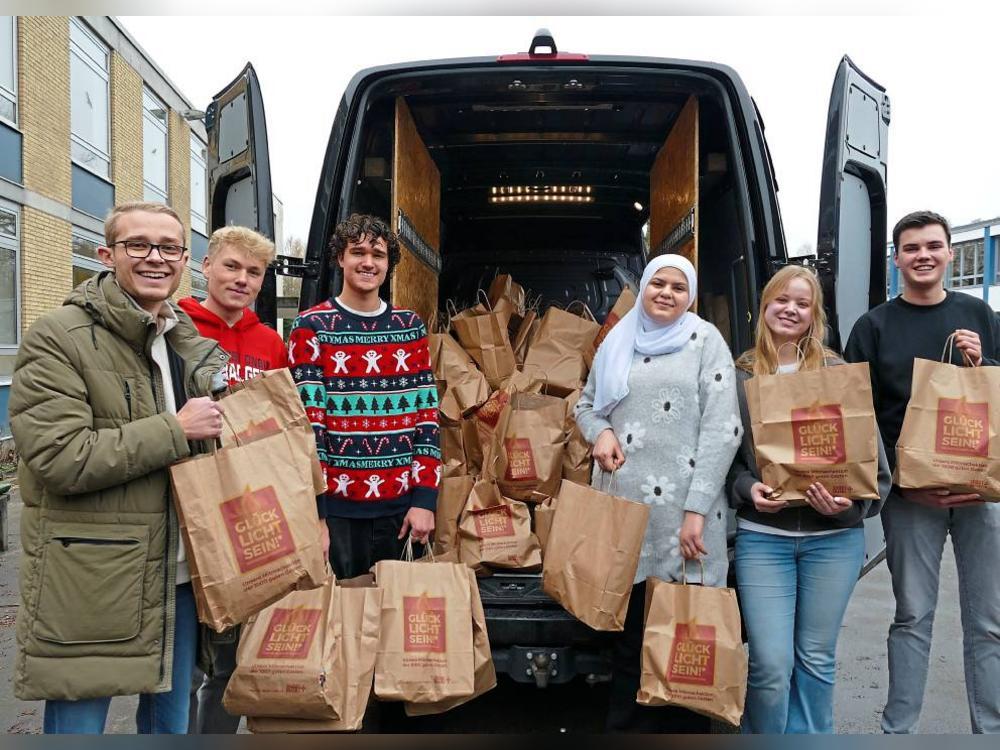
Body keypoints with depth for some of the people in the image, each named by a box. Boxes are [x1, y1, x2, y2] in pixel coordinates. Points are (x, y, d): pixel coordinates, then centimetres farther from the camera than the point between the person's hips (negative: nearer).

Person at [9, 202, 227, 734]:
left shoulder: (193, 343, 11)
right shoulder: (57, 338, -9)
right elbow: (60, 459, -20)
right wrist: (175, 429, -19)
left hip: (180, 580, 6)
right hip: (88, 589, -6)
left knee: (171, 726, 20)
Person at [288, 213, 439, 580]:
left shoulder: (410, 327, 7)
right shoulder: (311, 328, -3)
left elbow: (427, 415, 5)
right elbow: (307, 423, -8)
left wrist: (425, 498, -1)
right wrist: (313, 511, -13)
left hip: (398, 505, 4)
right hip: (335, 504, -3)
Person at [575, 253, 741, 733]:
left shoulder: (705, 340, 1)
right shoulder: (618, 342, 14)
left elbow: (721, 430, -6)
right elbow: (587, 404, 24)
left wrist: (696, 510, -13)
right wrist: (600, 432, -1)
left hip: (683, 510, -3)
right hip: (622, 505, 4)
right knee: (628, 629, 13)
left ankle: (685, 730, 21)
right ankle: (627, 727, 29)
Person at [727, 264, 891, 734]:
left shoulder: (839, 374, 3)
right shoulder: (738, 377, 3)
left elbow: (870, 454, 2)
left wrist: (852, 502, -13)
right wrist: (747, 488, -12)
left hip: (834, 537, 1)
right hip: (761, 536, -1)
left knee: (816, 658, 12)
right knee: (770, 663, -2)